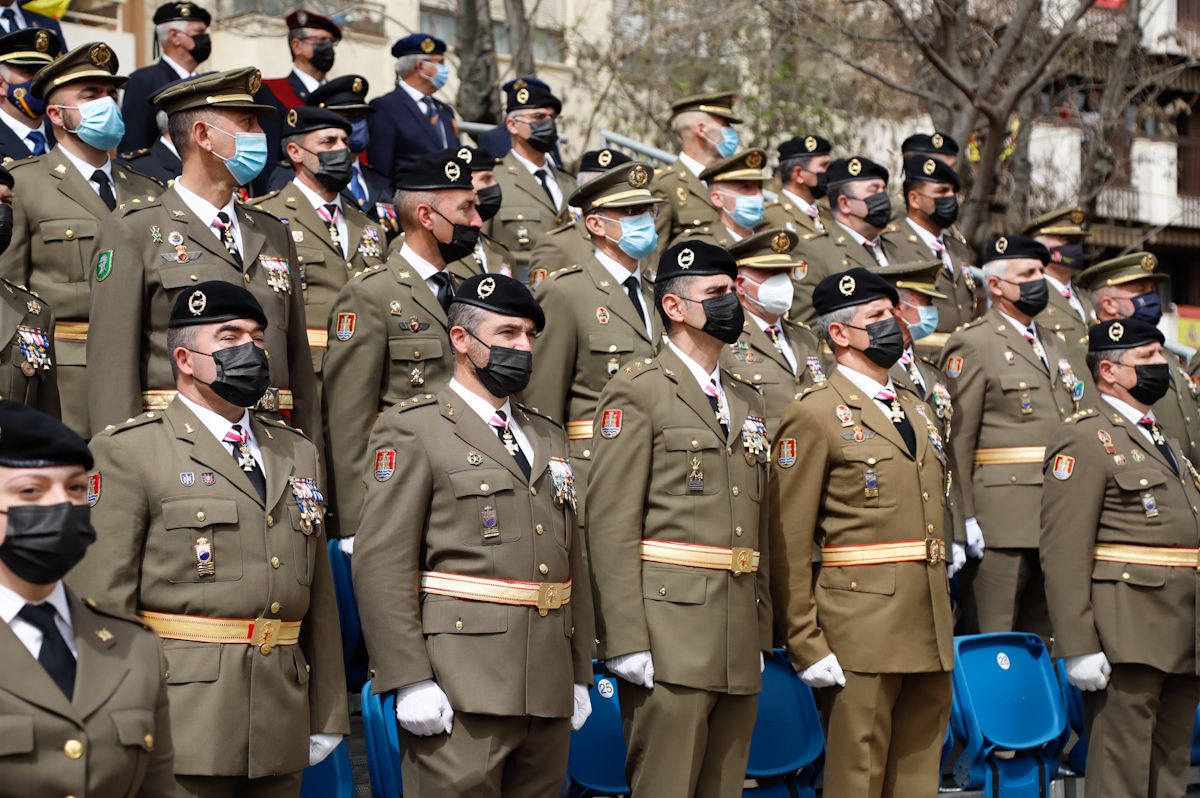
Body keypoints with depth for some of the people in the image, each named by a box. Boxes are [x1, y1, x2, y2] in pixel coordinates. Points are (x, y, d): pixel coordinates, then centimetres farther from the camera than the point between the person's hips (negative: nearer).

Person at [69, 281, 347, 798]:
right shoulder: (127, 452, -2)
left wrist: (327, 716, 13)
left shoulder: (298, 454, 17)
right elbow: (102, 600, -8)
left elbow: (318, 595, 16)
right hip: (180, 726, -5)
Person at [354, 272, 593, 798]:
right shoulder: (411, 429, -2)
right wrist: (409, 682, -17)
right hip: (461, 693, -6)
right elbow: (382, 563, -10)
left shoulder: (549, 438, 20)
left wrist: (579, 675, 15)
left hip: (549, 694, 7)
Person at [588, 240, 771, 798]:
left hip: (739, 641, 7)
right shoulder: (637, 391, -4)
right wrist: (626, 641, -17)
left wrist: (761, 636, 15)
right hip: (669, 634, -7)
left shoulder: (748, 402, 19)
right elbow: (611, 523, -11)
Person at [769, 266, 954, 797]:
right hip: (864, 629, -7)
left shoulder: (919, 412, 18)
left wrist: (941, 624, 17)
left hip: (932, 632, 7)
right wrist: (805, 646, -13)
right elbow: (789, 542, -9)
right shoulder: (814, 416, -5)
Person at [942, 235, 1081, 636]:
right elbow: (957, 437, -11)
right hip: (1003, 519, -7)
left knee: (1045, 642, 10)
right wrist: (964, 519, -16)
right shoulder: (972, 344, -5)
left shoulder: (1054, 345, 20)